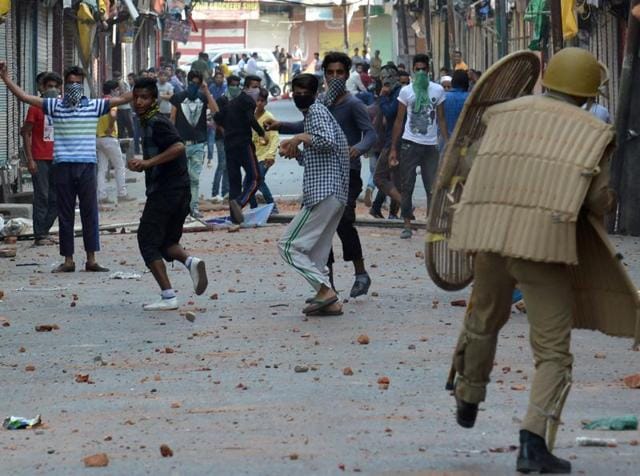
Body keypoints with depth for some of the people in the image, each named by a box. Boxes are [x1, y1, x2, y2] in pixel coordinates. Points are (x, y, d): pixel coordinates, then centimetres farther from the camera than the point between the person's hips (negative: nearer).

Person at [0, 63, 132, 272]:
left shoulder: (94, 105, 5)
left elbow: (122, 99, 3)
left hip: (87, 166, 0)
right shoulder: (54, 105, 6)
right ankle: (68, 260, 11)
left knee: (90, 213, 3)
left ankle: (91, 259, 9)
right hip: (63, 166, 0)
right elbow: (23, 96, 5)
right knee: (65, 215, 5)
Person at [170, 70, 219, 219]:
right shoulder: (178, 98, 4)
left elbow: (215, 110, -10)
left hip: (198, 144, 1)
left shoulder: (203, 97, 8)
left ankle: (194, 207, 6)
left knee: (195, 178, 3)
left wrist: (207, 91, -11)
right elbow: (172, 120, 7)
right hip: (181, 144, -1)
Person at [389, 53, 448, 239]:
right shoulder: (406, 91, 4)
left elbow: (441, 120, 6)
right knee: (407, 186, 0)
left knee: (432, 187, -1)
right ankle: (407, 225, 6)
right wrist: (393, 148, 0)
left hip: (431, 145, 0)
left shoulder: (437, 90, 5)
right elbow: (399, 121, 5)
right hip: (410, 144, 0)